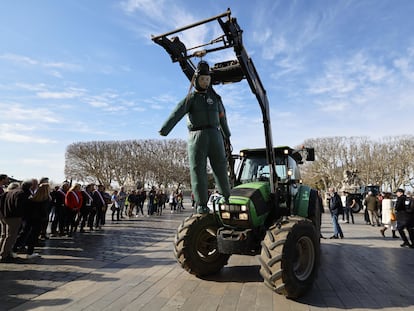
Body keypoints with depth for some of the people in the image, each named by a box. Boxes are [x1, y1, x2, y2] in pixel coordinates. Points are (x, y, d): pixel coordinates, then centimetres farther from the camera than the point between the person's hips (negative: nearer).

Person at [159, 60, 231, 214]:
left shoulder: (214, 97, 19)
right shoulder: (190, 98, 7)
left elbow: (222, 116, 31)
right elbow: (176, 114, -10)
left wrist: (226, 133, 42)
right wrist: (164, 130, -25)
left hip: (214, 135, 3)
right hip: (196, 136, -3)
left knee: (220, 167, 2)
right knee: (198, 170, -5)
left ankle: (226, 197, 15)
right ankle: (201, 204, -1)